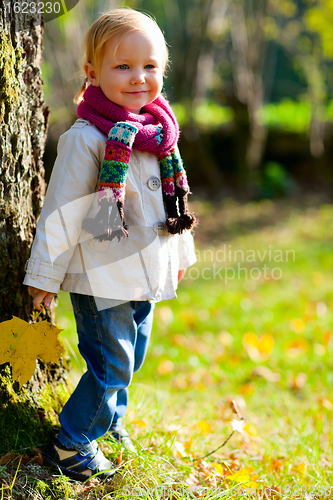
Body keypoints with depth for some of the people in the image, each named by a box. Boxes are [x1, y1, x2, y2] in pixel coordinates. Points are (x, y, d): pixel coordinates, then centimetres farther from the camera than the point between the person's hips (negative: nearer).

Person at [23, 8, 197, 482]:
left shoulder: (159, 133, 4)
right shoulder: (86, 139, -19)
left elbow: (174, 199, 16)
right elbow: (62, 210, -16)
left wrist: (181, 254, 23)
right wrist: (45, 274, -12)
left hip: (147, 274, 7)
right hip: (102, 279, -7)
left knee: (133, 356, 20)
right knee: (111, 366, -2)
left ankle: (109, 424, 42)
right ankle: (70, 446, 16)